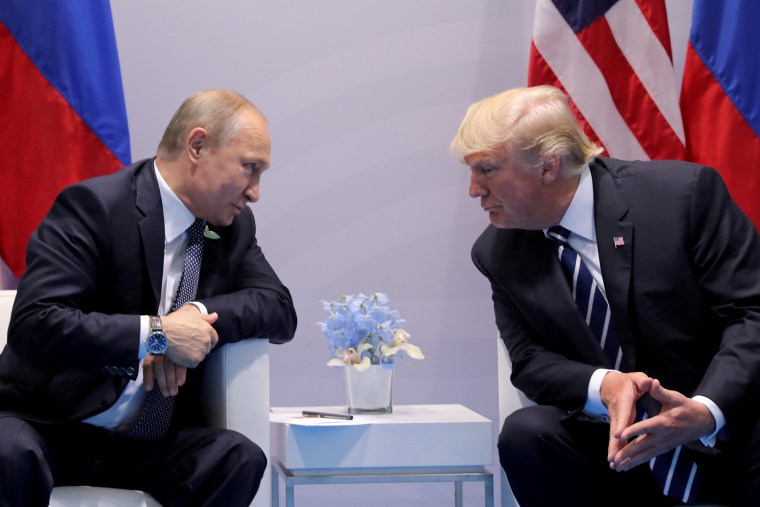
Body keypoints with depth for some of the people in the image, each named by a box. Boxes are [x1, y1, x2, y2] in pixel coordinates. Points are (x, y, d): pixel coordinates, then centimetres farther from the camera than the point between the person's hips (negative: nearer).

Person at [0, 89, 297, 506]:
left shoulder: (233, 227, 8)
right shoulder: (94, 206, -14)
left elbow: (280, 310, 6)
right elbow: (34, 324, -23)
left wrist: (200, 314, -13)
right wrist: (157, 334, -25)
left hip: (147, 441, 6)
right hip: (50, 425, -6)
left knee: (240, 457, -23)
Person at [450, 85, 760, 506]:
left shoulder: (685, 192, -12)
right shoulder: (497, 253, 3)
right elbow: (531, 361, 3)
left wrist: (706, 410, -30)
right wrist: (603, 385, -21)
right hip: (617, 442, 5)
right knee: (525, 433, -25)